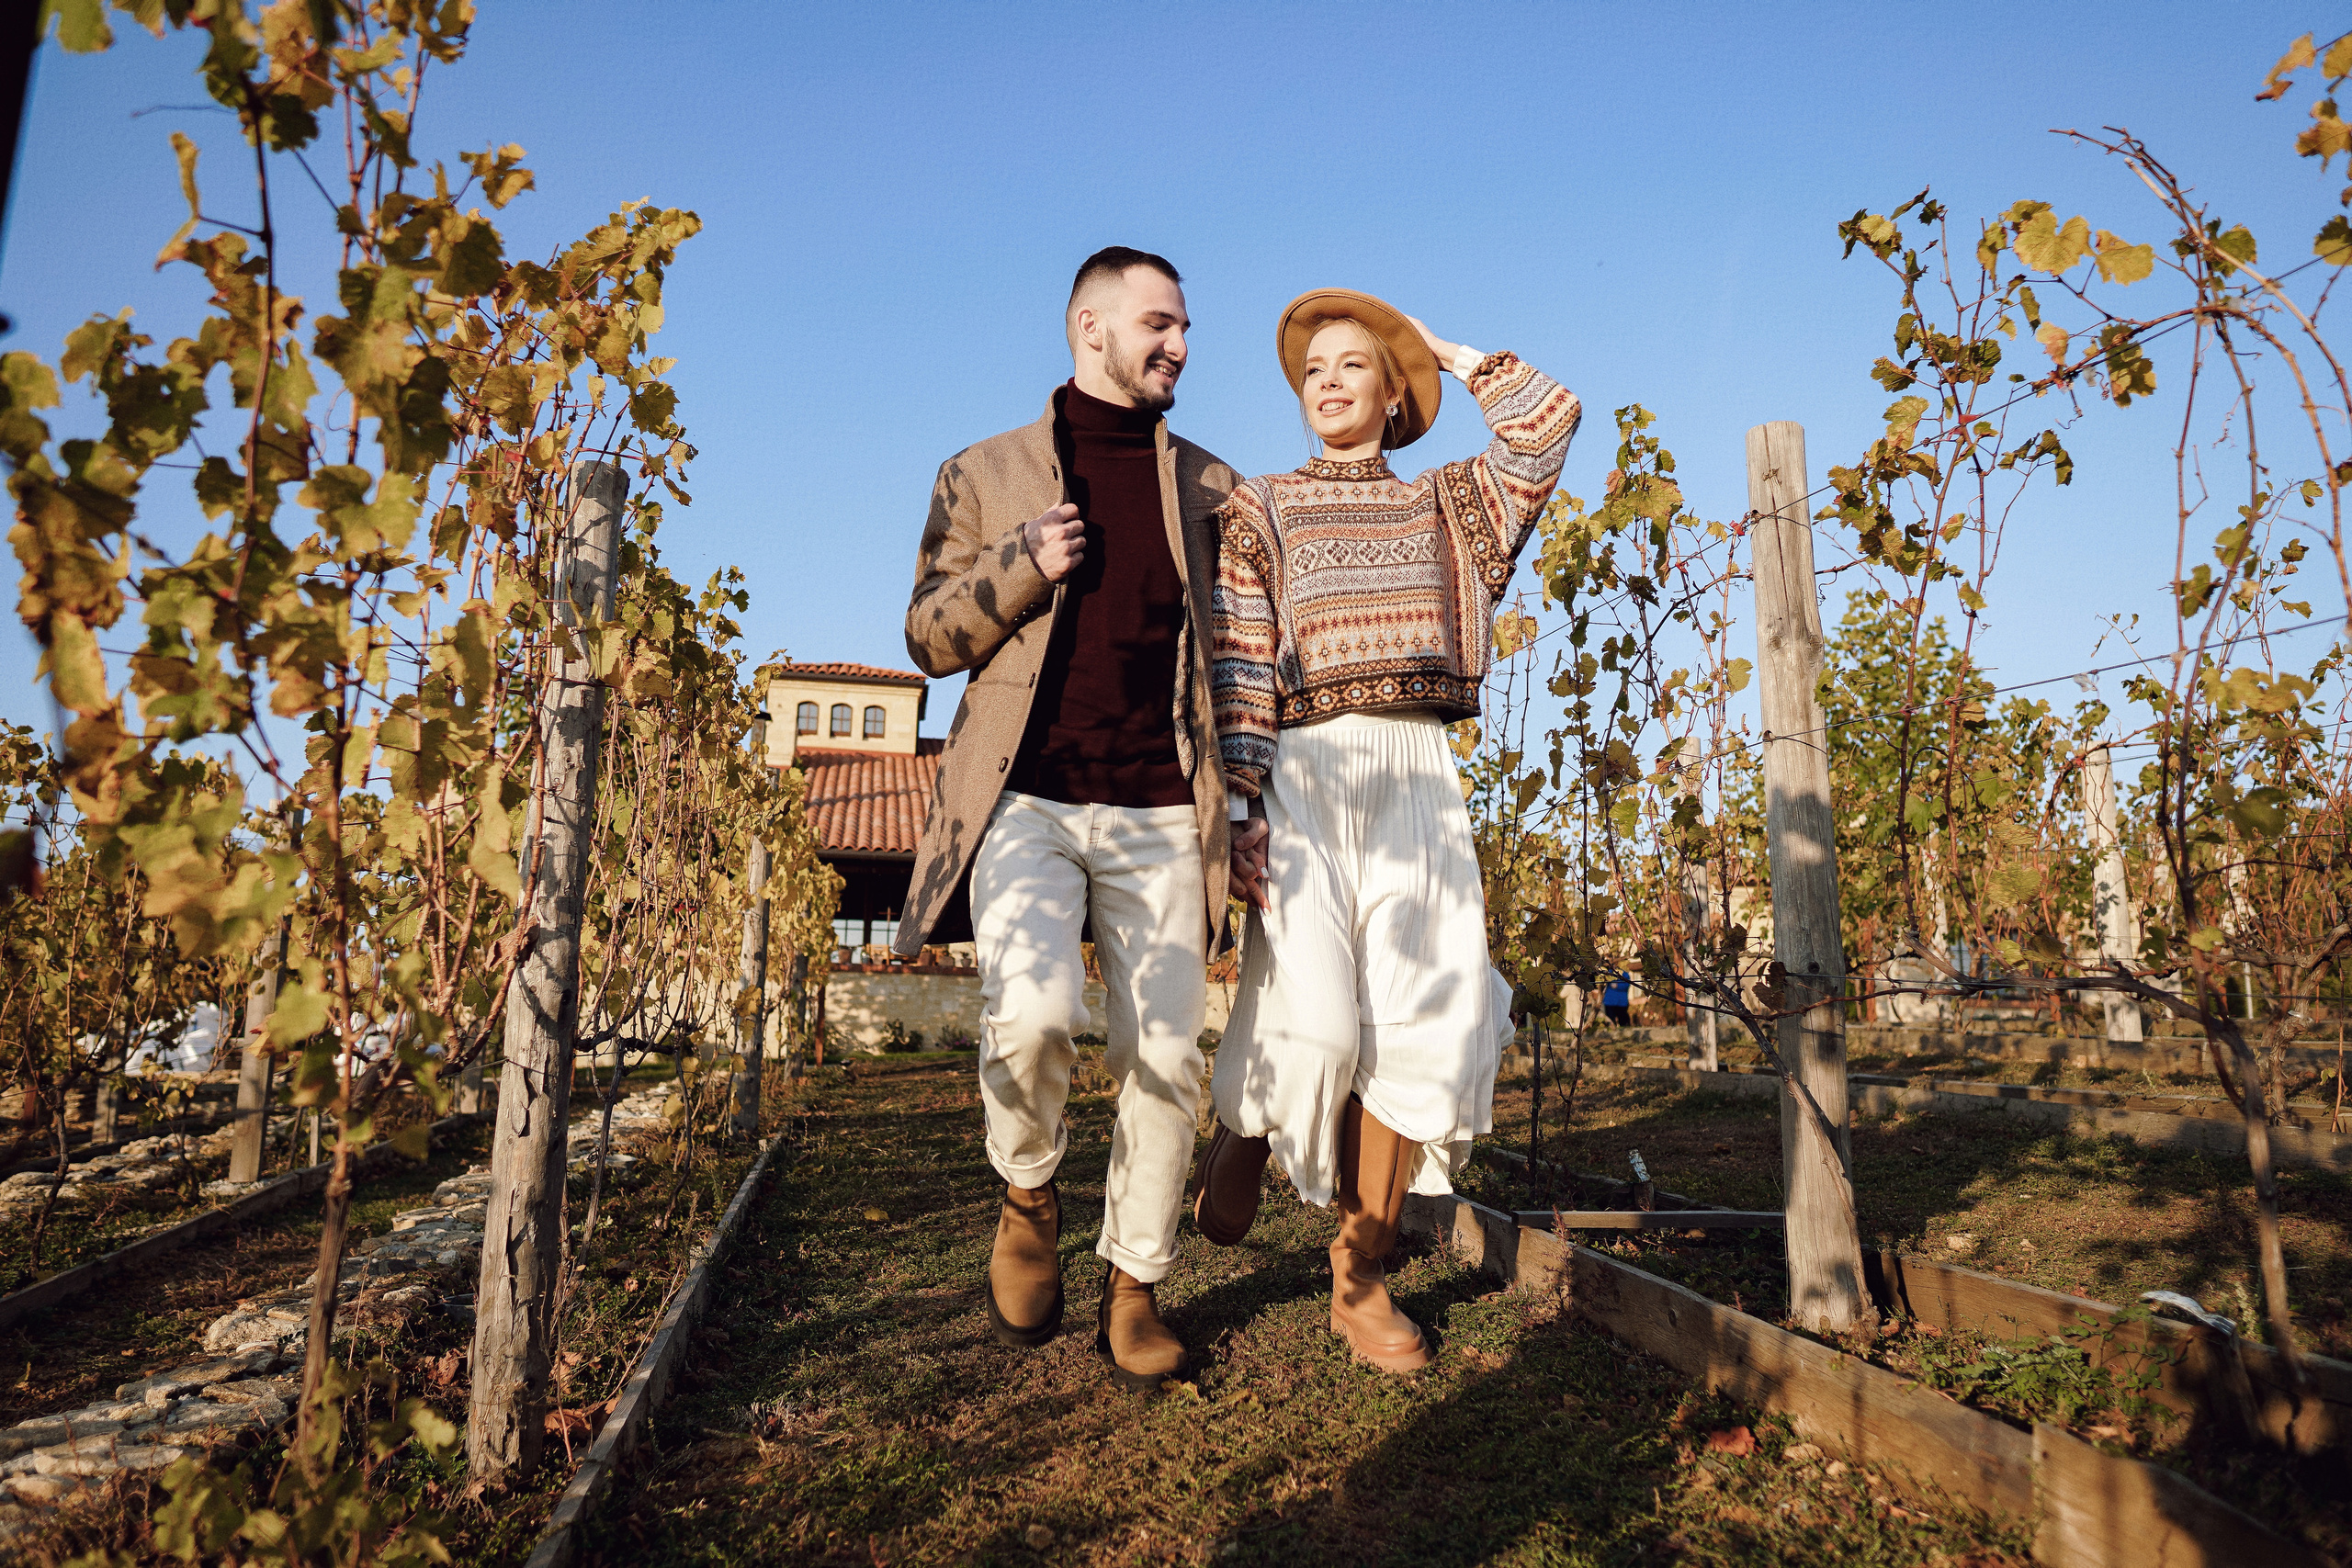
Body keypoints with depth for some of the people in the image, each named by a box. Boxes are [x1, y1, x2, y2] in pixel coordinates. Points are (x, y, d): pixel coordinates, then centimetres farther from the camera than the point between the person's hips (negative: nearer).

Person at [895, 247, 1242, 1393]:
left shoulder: (1209, 485, 16)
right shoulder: (983, 475, 11)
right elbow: (929, 637, 9)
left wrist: (1241, 808, 9)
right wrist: (1021, 566, -9)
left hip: (1161, 813, 3)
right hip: (1026, 798, -2)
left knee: (1165, 1059, 0)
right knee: (1034, 1014, -24)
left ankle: (1132, 1289, 19)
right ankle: (1027, 1195, 8)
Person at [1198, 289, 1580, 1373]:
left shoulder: (1447, 506, 21)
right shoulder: (1260, 512, 12)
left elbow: (1549, 421, 8)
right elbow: (1237, 671, 0)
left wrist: (1451, 353, 21)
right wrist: (1234, 813, -11)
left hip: (1417, 778, 3)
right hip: (1305, 771, -3)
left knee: (1421, 1025, -6)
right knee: (1311, 1018, -18)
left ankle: (1360, 1277, 6)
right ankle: (1242, 1133, 17)